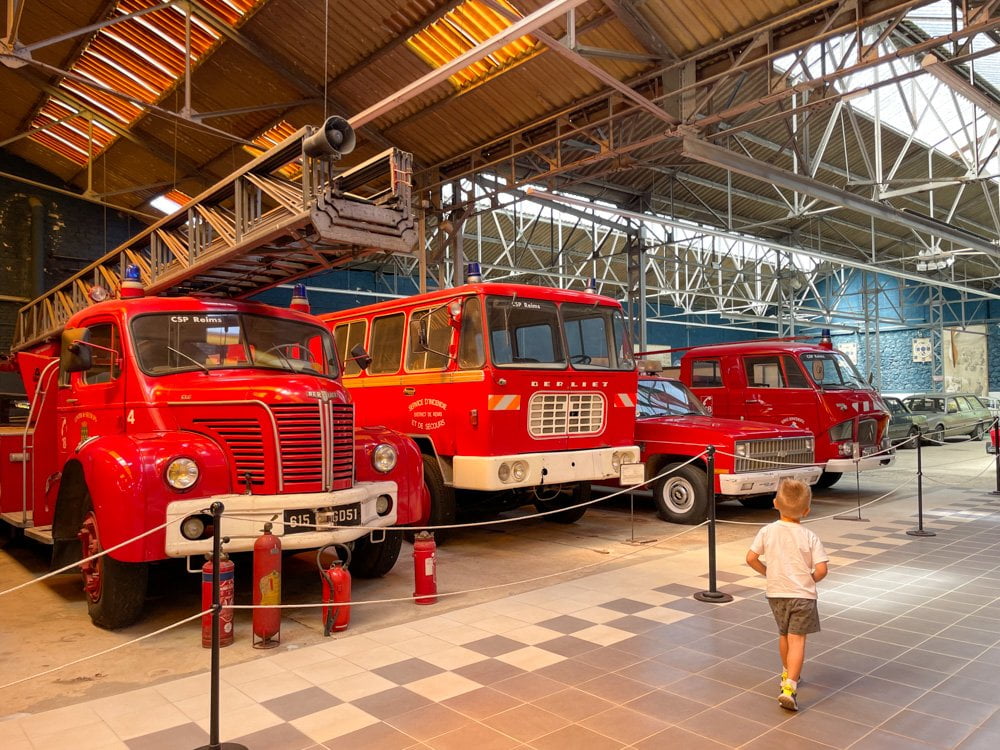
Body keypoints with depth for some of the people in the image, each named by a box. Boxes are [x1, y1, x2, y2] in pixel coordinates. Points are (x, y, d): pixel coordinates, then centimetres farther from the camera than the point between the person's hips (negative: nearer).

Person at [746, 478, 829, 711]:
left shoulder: (767, 531, -6)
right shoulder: (809, 537, -10)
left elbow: (751, 558, -6)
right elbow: (821, 570, -14)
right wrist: (809, 580, 6)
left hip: (776, 593, 3)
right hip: (803, 595, -3)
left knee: (784, 635, 22)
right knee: (797, 639, -3)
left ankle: (787, 673, 41)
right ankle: (789, 687, -16)